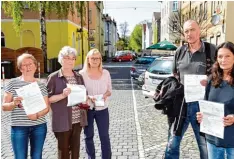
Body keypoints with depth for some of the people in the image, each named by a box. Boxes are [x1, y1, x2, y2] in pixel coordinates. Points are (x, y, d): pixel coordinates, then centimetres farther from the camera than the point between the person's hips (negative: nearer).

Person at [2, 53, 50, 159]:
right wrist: (14, 103, -22)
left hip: (39, 126, 2)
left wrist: (37, 115, -14)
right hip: (18, 127, -2)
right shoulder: (13, 83, 0)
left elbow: (47, 107, 5)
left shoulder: (41, 85, 5)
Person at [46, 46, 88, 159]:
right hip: (62, 120, -5)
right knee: (63, 148, 7)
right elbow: (47, 98, -10)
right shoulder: (53, 77, -7)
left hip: (78, 119, 5)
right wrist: (62, 95, -22)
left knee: (75, 147, 15)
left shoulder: (79, 77, 9)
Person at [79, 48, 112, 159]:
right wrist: (89, 97, -20)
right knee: (88, 136, 12)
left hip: (102, 109, 1)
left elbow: (110, 90, 8)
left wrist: (106, 94, -14)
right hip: (87, 109, 0)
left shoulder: (105, 73, 1)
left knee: (104, 136, 3)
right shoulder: (82, 74, -6)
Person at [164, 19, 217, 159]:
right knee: (173, 143, 13)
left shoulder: (211, 50, -7)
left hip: (201, 104, -3)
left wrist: (208, 81, -18)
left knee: (205, 145, 12)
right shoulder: (180, 52, 7)